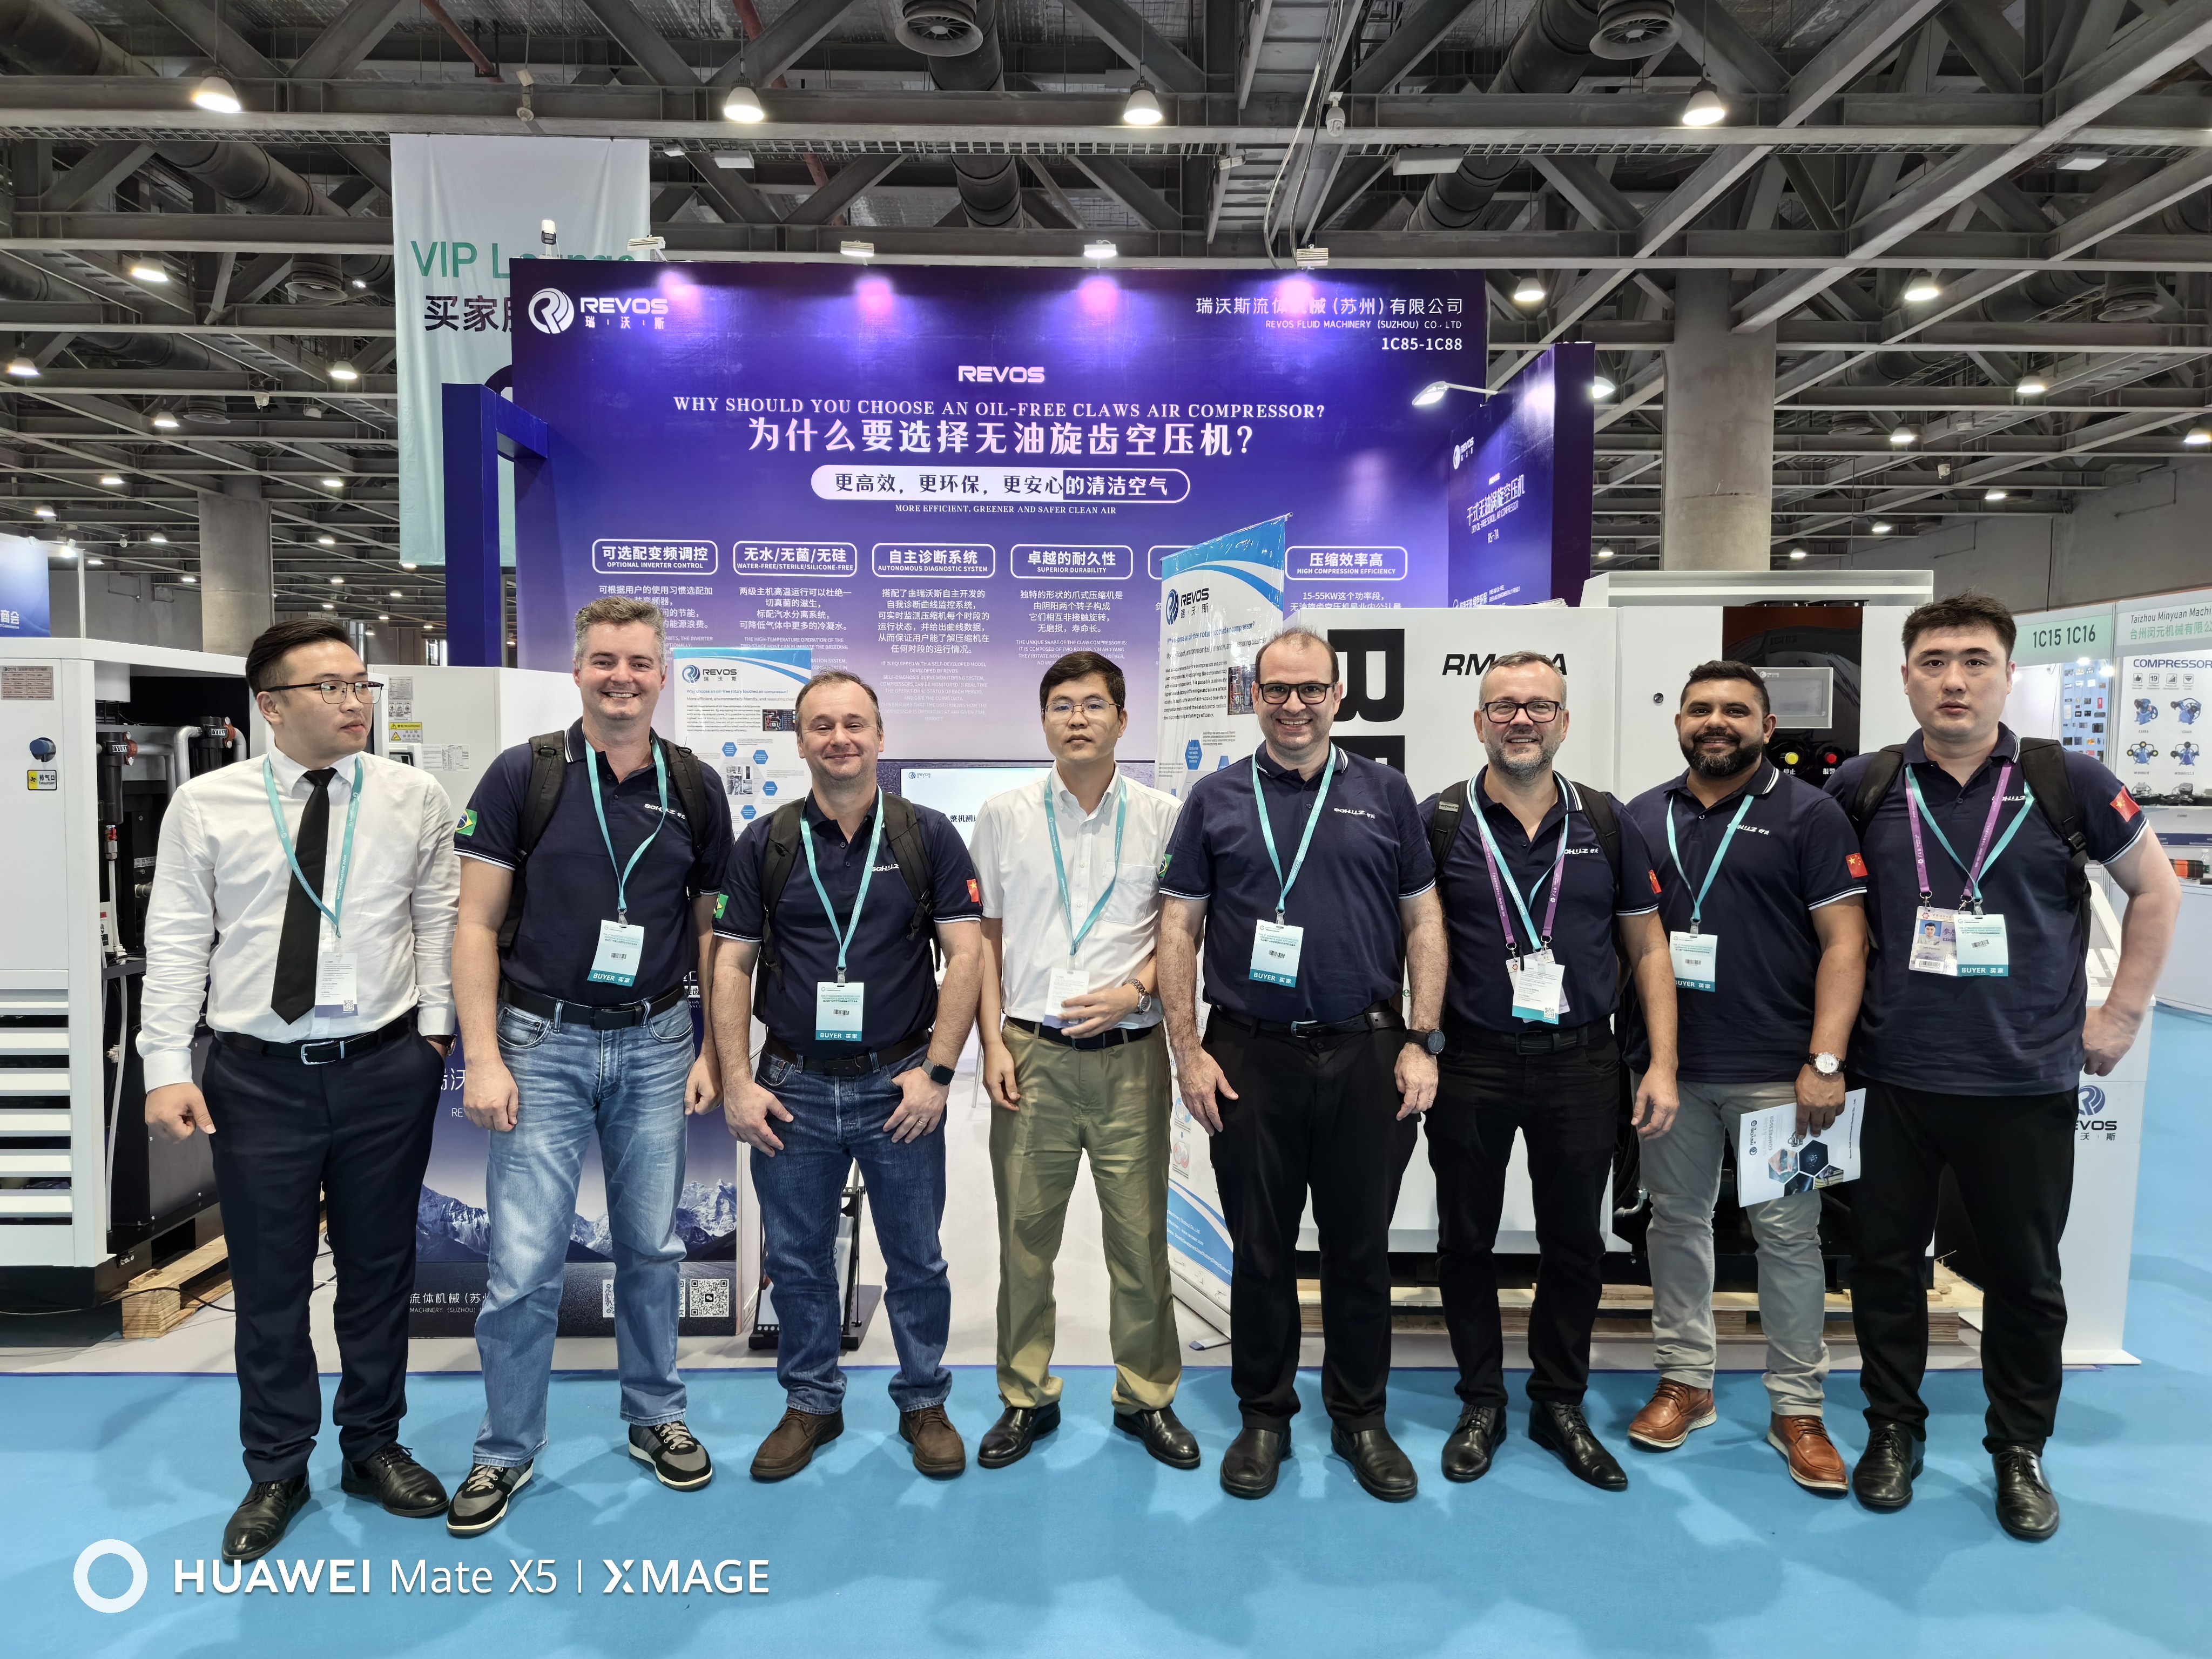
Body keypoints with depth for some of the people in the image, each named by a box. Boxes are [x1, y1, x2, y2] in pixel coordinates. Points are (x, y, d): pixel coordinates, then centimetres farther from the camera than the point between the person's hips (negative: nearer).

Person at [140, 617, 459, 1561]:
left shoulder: (416, 799, -1)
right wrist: (167, 1070, -7)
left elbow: (437, 918, 3)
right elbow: (176, 943, -2)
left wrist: (433, 1028, -3)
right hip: (258, 1074, 0)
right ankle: (276, 1472, 30)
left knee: (380, 1269, 14)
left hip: (387, 1066, 1)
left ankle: (374, 1447, 34)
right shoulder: (206, 806, -3)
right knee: (268, 1281, 11)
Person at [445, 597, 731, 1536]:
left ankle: (656, 1417, 31)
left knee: (652, 1246, 13)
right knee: (524, 1262, 2)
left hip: (656, 1043, 2)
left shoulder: (695, 789, 3)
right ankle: (506, 1449, 21)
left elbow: (712, 928, 7)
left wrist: (712, 1052, 2)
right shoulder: (522, 776, -5)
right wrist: (483, 1060, -10)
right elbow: (477, 924, -5)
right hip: (544, 1042, -2)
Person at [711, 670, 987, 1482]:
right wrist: (739, 1082, -3)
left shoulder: (928, 836, -2)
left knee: (916, 1258, 10)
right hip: (793, 1087, 2)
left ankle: (924, 1402, 29)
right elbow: (732, 965, 3)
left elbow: (965, 954, -4)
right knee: (797, 1260, 12)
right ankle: (811, 1403, 31)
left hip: (898, 1085, -1)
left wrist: (937, 1072, -10)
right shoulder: (763, 845, 2)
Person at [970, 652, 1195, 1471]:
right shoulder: (1004, 815, 6)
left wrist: (1133, 991, -9)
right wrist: (993, 1042, 1)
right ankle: (1027, 1397, 25)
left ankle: (1147, 1396, 24)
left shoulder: (1161, 816, 3)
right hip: (1032, 1053, 1)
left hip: (1130, 1053, 0)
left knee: (1141, 1233, 5)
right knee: (1025, 1233, 7)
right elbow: (985, 936, 9)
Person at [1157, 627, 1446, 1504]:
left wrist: (1421, 1041, -1)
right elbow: (1178, 930, 3)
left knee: (1361, 1248, 11)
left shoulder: (1384, 793, 6)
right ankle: (1263, 1416, 28)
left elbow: (1423, 923, 7)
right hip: (1251, 1058, 0)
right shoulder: (1215, 799, 4)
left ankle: (1360, 1418, 29)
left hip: (1365, 1054, 1)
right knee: (1260, 1250, 10)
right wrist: (1188, 1051, -4)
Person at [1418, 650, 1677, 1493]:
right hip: (1471, 1065, -1)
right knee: (1467, 1240, 10)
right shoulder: (1438, 822, -2)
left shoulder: (1607, 823, 4)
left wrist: (1662, 1064, 1)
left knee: (1574, 1243, 12)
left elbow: (1647, 948, 7)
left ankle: (1560, 1405, 31)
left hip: (1582, 1063, 2)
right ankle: (1481, 1402, 29)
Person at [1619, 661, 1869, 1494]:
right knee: (1676, 1221, 12)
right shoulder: (1640, 818, 8)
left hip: (1775, 1071, -3)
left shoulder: (1810, 815, -2)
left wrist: (1825, 1061, -14)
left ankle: (1798, 1408, 18)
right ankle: (1685, 1382, 27)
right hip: (1668, 1066, 4)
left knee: (1788, 1236, 4)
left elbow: (1843, 942, -7)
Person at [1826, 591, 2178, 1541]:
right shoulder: (1863, 789, -2)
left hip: (2030, 1082, 0)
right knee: (1885, 1257, 10)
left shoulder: (2067, 782, -4)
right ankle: (1893, 1429, 29)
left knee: (2026, 1276, 12)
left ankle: (2019, 1450, 31)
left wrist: (2121, 1012, 4)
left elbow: (2155, 891, 8)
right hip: (1899, 1078, 1)